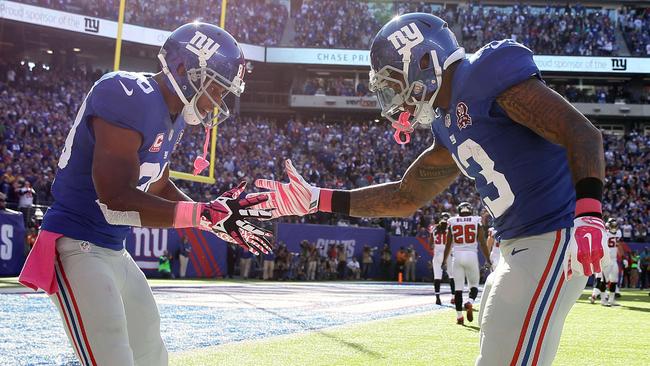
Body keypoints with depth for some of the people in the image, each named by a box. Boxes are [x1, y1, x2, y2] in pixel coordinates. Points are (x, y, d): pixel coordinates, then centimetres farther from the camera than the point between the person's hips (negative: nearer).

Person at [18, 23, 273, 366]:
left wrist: (218, 221, 14)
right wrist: (208, 213, -27)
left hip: (115, 252, 10)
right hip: (78, 247, -10)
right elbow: (117, 198, -28)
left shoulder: (172, 117, 9)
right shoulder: (127, 96, -21)